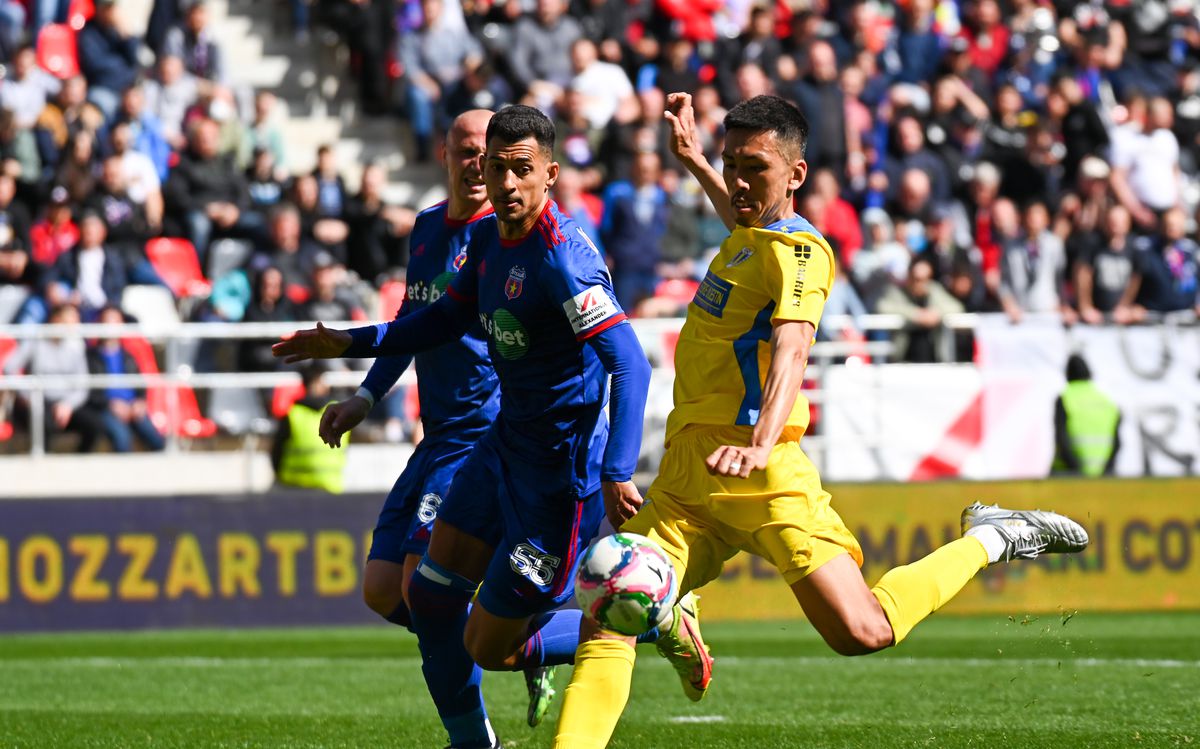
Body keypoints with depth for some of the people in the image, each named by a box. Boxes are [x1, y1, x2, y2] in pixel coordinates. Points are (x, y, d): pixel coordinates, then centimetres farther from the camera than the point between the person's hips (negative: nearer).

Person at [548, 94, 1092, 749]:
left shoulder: (798, 251, -9)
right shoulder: (745, 238, 17)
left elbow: (791, 349, -27)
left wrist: (761, 442, -43)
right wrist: (691, 158, 49)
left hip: (758, 474, -8)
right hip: (683, 474, 8)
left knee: (860, 632, -12)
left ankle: (986, 541, 9)